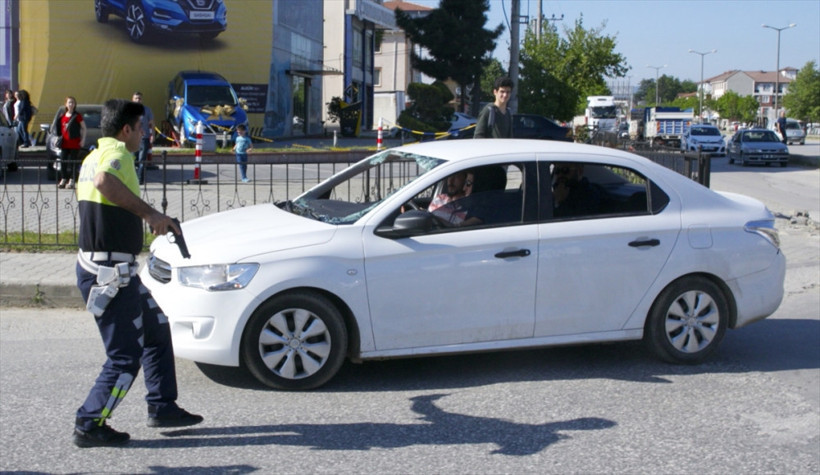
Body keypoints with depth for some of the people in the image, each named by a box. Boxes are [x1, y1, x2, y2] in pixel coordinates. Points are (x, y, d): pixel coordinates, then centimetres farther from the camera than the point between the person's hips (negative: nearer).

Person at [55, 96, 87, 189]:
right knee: (63, 161, 4)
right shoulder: (62, 116, 12)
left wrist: (83, 139, -8)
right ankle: (63, 180, 13)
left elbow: (83, 128, -1)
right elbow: (59, 128, 22)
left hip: (74, 143, -5)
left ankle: (71, 181, 1)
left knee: (72, 162, -3)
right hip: (64, 143, 5)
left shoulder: (77, 116, -2)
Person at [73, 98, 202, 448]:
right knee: (126, 355, -3)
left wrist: (154, 220, 22)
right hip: (110, 270, -11)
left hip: (115, 268, 11)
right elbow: (105, 181, -38)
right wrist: (149, 212, -32)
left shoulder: (94, 157, 17)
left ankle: (162, 407, 25)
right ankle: (89, 426, 6)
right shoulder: (116, 152, -14)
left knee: (156, 329, 19)